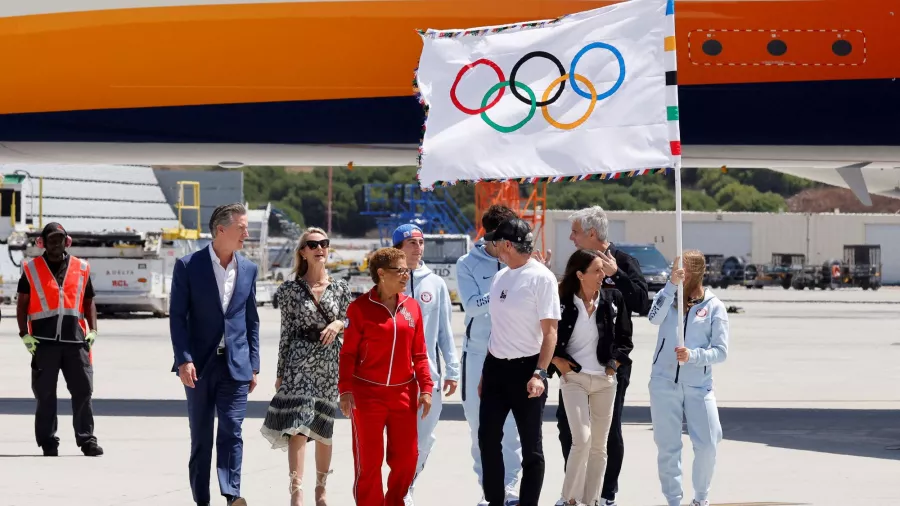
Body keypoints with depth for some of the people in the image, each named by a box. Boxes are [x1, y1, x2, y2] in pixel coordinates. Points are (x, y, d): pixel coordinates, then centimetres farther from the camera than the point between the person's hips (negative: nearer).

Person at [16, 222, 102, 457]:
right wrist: (25, 335, 0)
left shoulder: (81, 268, 12)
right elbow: (22, 304, 9)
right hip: (44, 341, -1)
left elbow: (89, 302, 17)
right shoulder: (31, 269, 7)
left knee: (83, 391, -1)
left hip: (75, 340, 1)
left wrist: (92, 330, 6)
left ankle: (87, 439, 7)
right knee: (45, 393, 1)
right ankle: (48, 442, 8)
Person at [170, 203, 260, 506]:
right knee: (201, 437, 7)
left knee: (231, 431, -9)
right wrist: (184, 360, -14)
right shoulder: (188, 266, -4)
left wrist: (253, 365, 8)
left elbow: (252, 319, 12)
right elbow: (177, 316, -6)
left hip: (236, 365, 2)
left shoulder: (248, 269, 7)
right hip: (199, 364, -2)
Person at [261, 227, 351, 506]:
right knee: (298, 427, -14)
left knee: (324, 429, 10)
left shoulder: (341, 287, 6)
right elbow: (286, 332, 2)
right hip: (300, 360, -3)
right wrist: (281, 372, 2)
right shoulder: (291, 289, 0)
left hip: (331, 362, 3)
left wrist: (339, 324, -11)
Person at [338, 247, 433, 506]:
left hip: (404, 393, 4)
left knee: (406, 458, 6)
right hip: (367, 394, -4)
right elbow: (348, 353, -5)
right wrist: (345, 390, -10)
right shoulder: (360, 307, -6)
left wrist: (425, 387, 4)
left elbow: (419, 353, 10)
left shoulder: (412, 307, 6)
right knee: (368, 460, 1)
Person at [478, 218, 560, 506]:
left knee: (531, 446, 3)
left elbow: (550, 331, -15)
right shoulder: (500, 277, 10)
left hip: (525, 368, -8)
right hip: (496, 367, 8)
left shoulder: (541, 278, -12)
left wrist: (539, 374, -23)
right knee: (488, 437, 11)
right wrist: (486, 372, 17)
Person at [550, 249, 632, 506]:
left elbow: (624, 338, 10)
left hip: (605, 380, 4)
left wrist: (614, 362, -1)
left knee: (599, 444, 7)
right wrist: (558, 361, -6)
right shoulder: (563, 303, -8)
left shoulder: (613, 299, 1)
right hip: (574, 378, -3)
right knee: (582, 439, -16)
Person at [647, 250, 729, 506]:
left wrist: (692, 355, -20)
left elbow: (721, 351, -4)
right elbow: (655, 318, -17)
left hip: (699, 386, -1)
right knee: (668, 447, 5)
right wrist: (672, 284, -22)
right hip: (664, 383, 1)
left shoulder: (714, 306, 0)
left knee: (707, 445, -2)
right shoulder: (668, 296, 4)